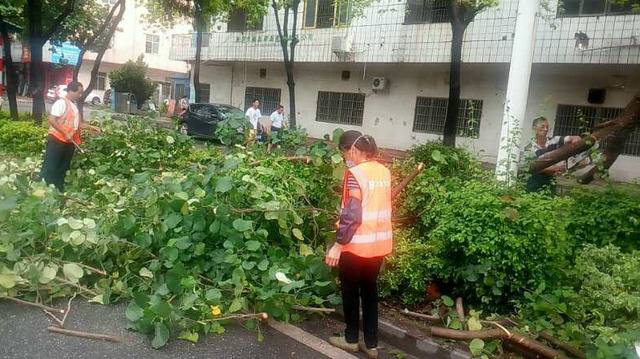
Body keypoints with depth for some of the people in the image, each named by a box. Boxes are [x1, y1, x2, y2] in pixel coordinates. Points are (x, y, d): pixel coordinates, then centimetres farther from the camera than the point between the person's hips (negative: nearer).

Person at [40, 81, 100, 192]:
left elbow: (77, 124, 21)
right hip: (56, 141, -8)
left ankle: (59, 192, 23)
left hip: (69, 143, 9)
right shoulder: (61, 102, -11)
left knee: (63, 170, 14)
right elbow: (51, 120, -18)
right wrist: (65, 133, -21)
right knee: (50, 169, -3)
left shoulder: (74, 106, 15)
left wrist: (91, 127, 8)